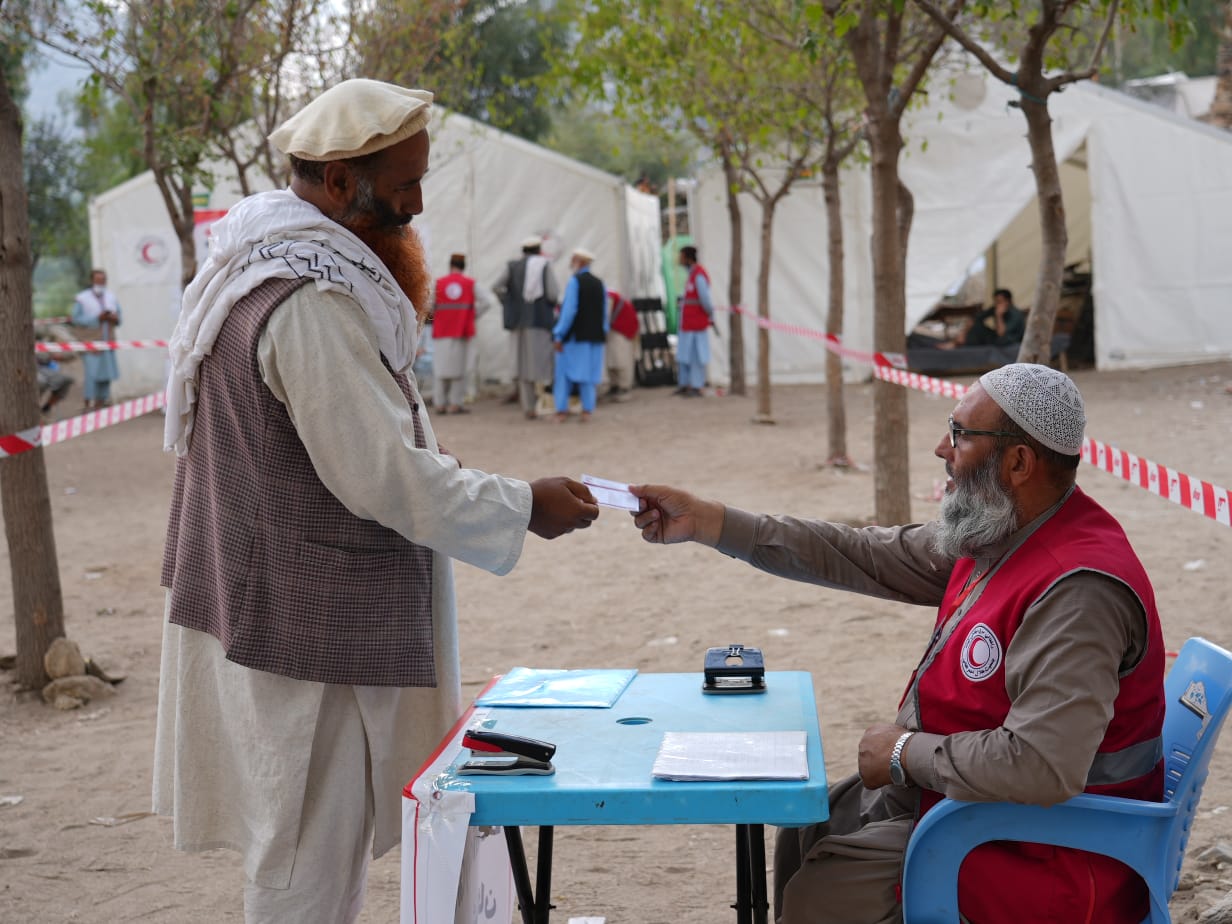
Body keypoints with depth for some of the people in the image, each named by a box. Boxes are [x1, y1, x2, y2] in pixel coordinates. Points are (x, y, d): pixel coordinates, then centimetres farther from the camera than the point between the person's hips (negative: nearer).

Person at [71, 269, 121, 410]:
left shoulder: (111, 297, 13)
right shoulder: (82, 299, -4)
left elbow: (118, 317, 15)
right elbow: (76, 319, -11)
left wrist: (115, 319, -9)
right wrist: (97, 319, -19)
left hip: (107, 342, 5)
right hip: (90, 343, -5)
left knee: (106, 372, 3)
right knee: (91, 373, -11)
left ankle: (101, 403, 11)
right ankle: (89, 404, -7)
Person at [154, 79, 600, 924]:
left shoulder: (254, 270, 11)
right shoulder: (311, 301, -23)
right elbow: (384, 475, -23)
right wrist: (523, 508, -13)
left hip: (257, 609, 10)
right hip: (310, 632, -10)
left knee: (302, 845, 18)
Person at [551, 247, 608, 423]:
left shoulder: (574, 281, -12)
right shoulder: (599, 283, 7)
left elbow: (569, 310, -17)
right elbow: (604, 314, 9)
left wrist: (559, 335, -13)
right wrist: (602, 333, 17)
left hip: (574, 336, -5)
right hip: (594, 336, 5)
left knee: (564, 373, 4)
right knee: (589, 373, 9)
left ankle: (562, 411, 2)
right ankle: (587, 411, 6)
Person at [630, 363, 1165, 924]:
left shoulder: (1078, 592, -31)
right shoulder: (998, 532, 1)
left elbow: (1041, 766, -38)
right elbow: (864, 556, 6)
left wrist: (906, 752, -22)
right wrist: (705, 523, 5)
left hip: (1033, 852, -10)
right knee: (803, 838, 21)